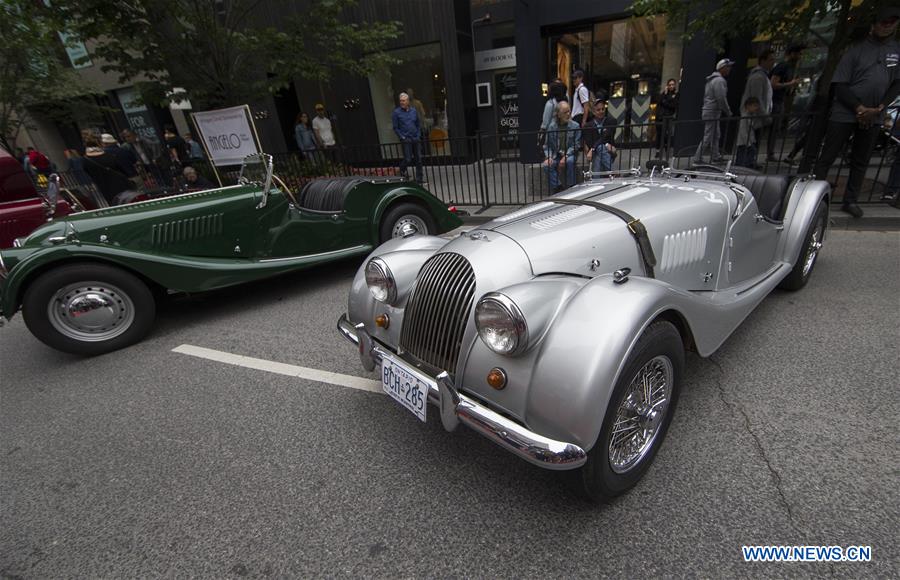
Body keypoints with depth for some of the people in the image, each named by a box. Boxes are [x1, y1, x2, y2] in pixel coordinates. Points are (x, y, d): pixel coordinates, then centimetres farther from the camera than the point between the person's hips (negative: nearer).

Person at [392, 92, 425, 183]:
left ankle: (419, 178, 12)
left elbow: (418, 124, 16)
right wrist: (402, 137, -9)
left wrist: (418, 135, 6)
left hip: (416, 139, 4)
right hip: (406, 140, -4)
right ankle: (402, 170, 24)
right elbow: (395, 128, -2)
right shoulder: (396, 112, -2)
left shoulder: (414, 111, 10)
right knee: (408, 159, -7)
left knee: (419, 158, 2)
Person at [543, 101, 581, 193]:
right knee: (547, 165, -27)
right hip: (555, 155, 2)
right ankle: (557, 188, -14)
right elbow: (547, 145, 4)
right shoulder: (552, 126, 2)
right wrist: (548, 157, -15)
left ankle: (571, 187, -17)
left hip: (569, 154, -1)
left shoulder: (575, 126, -1)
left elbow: (576, 144, -5)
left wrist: (565, 156, -20)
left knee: (570, 161, -34)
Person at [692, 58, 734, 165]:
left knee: (715, 136, 15)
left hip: (708, 111, 11)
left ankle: (715, 157, 20)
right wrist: (728, 112, -7)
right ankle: (697, 158, -7)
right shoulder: (719, 80, -13)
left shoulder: (712, 79, 18)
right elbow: (721, 99, -18)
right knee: (707, 137, -9)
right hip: (712, 113, -11)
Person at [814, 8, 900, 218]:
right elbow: (840, 85, -6)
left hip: (873, 117, 4)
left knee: (861, 162, 7)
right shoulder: (857, 49, 0)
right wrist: (860, 108, -15)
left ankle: (850, 201, 14)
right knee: (826, 158, -6)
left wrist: (879, 108, -9)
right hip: (844, 113, -4)